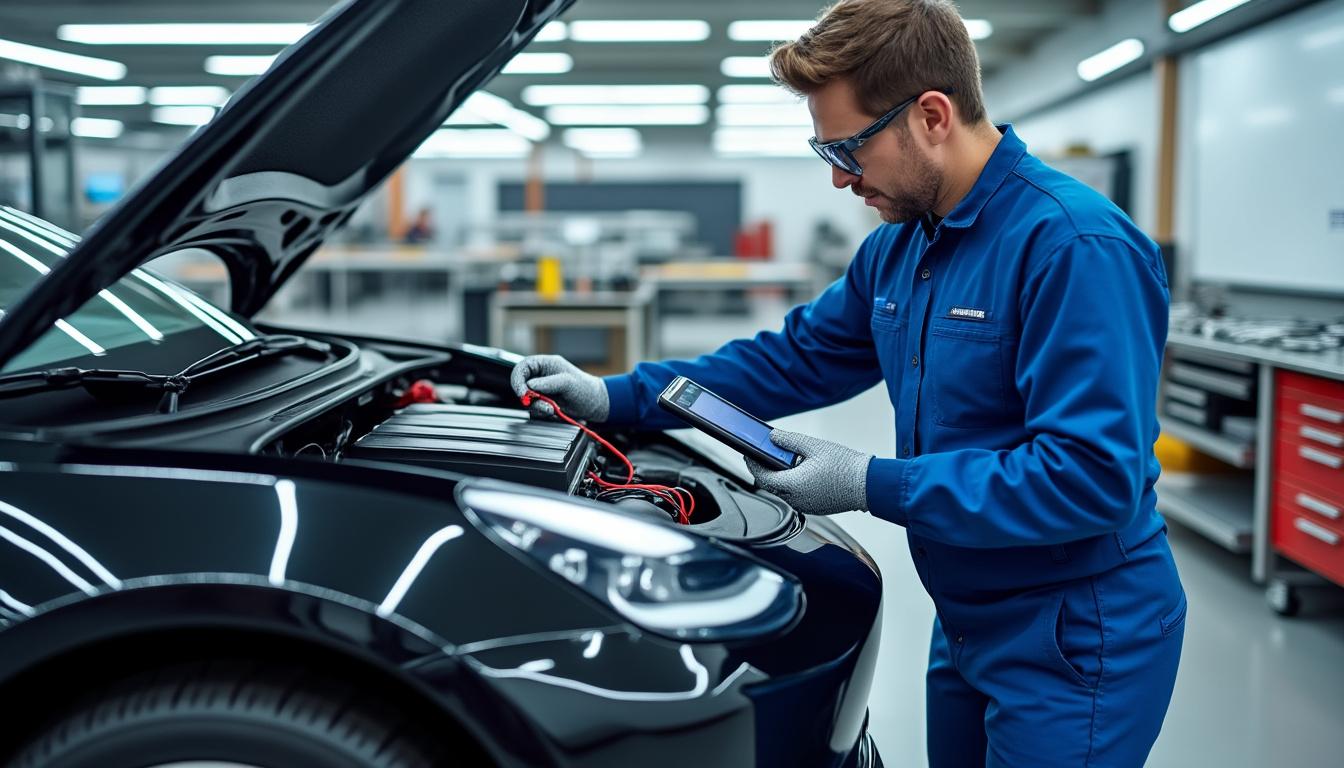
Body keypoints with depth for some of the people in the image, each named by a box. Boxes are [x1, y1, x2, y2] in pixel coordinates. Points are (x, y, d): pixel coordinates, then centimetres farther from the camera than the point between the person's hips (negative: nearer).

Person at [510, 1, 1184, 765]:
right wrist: (618, 397, 4)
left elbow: (1094, 476, -28)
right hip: (970, 624, 8)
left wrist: (873, 485, -25)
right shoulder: (898, 248, 4)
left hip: (1078, 642, -8)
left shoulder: (1073, 244, -24)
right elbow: (793, 359, 14)